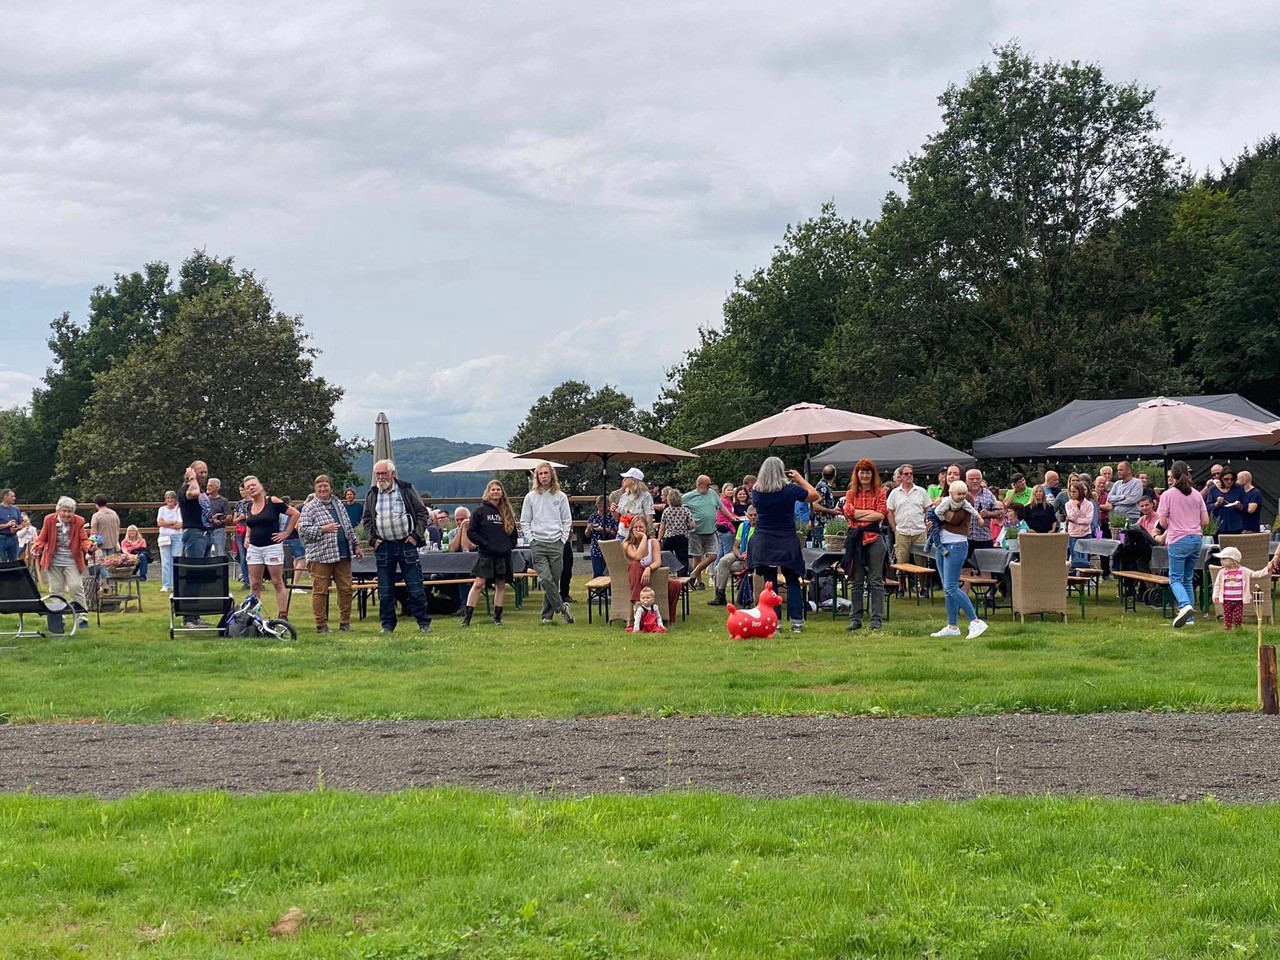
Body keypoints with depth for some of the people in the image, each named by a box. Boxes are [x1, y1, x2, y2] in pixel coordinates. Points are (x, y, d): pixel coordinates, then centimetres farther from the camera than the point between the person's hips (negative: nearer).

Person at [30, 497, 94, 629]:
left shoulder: (79, 522, -2)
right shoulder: (49, 520, -1)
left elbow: (83, 540, -4)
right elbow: (42, 538, 3)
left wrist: (89, 547, -27)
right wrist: (36, 549, -17)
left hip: (72, 561, -1)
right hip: (54, 561, 1)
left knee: (76, 587, -11)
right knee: (56, 590, 5)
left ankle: (81, 616, -3)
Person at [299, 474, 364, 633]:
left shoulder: (339, 505, 18)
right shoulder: (309, 508, -1)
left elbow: (349, 527, 24)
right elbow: (303, 529, -10)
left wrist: (356, 545, 20)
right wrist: (323, 529, -18)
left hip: (343, 554, 5)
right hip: (320, 556, -5)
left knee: (346, 589, 5)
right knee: (320, 591, -4)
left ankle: (345, 623, 13)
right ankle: (321, 625, 2)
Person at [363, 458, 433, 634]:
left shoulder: (406, 489, 1)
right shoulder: (372, 495, 8)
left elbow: (422, 513, 3)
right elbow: (367, 520, 15)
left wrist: (416, 535, -5)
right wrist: (372, 539, 2)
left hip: (407, 544, -2)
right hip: (383, 547, 2)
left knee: (415, 587, -2)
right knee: (385, 590, 5)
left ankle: (423, 622, 6)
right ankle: (388, 624, 14)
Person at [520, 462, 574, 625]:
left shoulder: (560, 496, 8)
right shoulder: (531, 497, 7)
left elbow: (567, 520, 11)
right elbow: (524, 521, 10)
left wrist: (563, 539, 1)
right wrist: (531, 539, -1)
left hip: (556, 544, 1)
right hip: (538, 544, -1)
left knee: (554, 580, 1)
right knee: (545, 579, -14)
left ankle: (547, 614, 9)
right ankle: (561, 607, -6)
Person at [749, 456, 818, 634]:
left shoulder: (756, 491, -5)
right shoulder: (790, 489, -11)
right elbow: (814, 496, 3)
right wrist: (799, 478, 11)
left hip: (763, 543, 1)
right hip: (787, 542, -1)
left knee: (769, 583, 5)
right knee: (793, 582, 9)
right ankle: (796, 621, 6)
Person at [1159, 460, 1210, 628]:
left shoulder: (1167, 495, -7)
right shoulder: (1196, 494, 6)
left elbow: (1163, 522, -7)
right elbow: (1205, 520, 7)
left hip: (1178, 540, -5)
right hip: (1196, 539, 5)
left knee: (1175, 579, 0)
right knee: (1188, 579, 14)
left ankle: (1185, 605, -26)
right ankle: (1189, 616, 12)